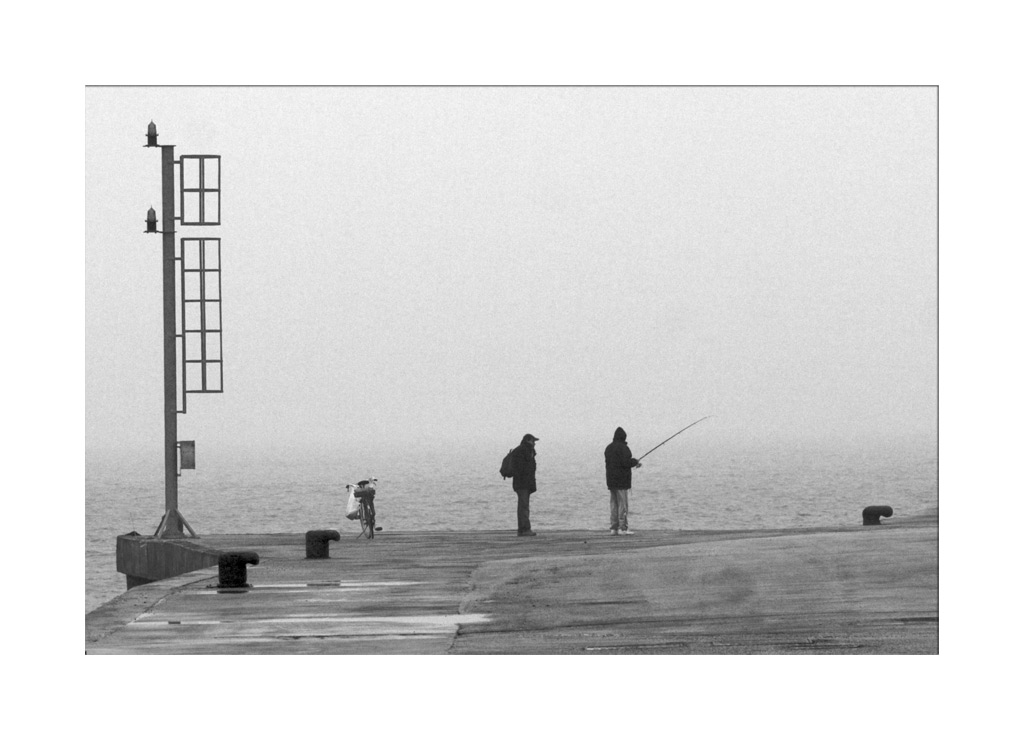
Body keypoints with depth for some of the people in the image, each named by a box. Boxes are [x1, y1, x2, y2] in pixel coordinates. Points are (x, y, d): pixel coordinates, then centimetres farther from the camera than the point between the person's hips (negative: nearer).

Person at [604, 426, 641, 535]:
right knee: (623, 503, -5)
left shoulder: (609, 448, 12)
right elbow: (626, 463, -22)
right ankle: (623, 527, -8)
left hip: (611, 479, 8)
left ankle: (614, 527, 7)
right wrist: (635, 461, 0)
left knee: (614, 503, 9)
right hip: (622, 480, -8)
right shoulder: (623, 448, -13)